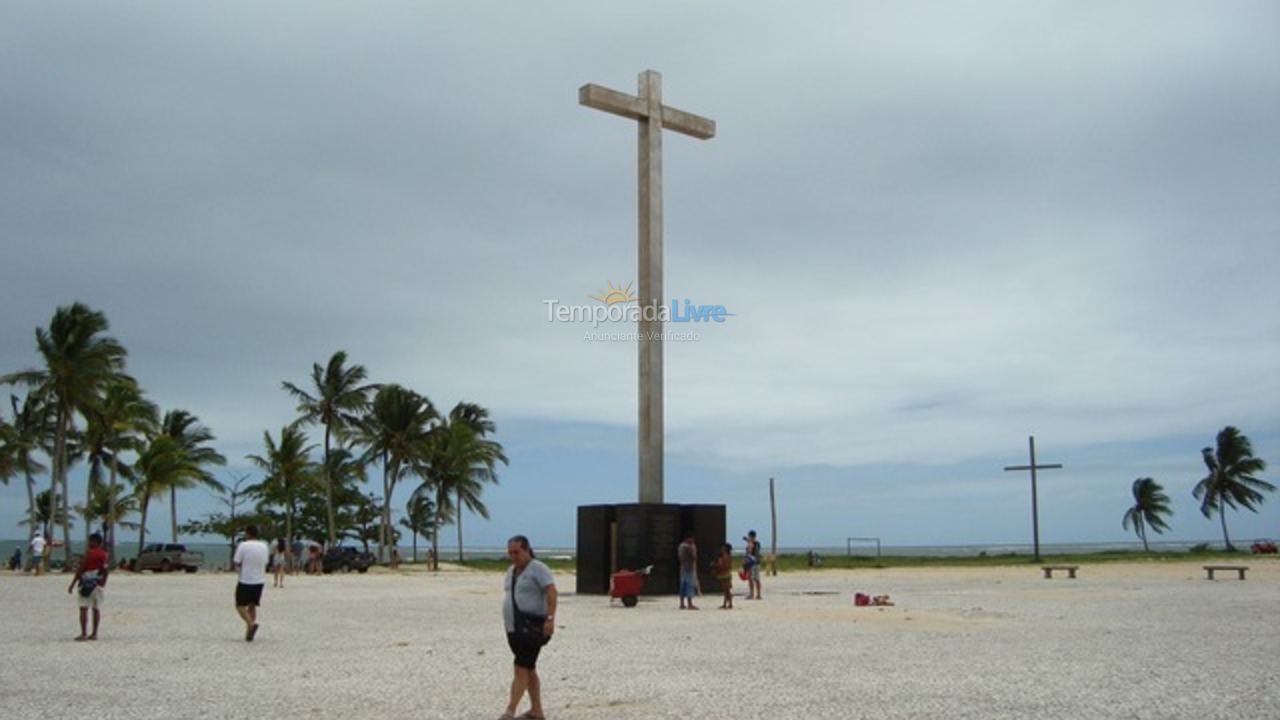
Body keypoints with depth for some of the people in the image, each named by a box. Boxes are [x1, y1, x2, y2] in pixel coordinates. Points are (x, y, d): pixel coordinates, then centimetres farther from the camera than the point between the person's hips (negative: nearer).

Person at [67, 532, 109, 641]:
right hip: (99, 584, 6)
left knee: (84, 608, -6)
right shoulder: (105, 555, 8)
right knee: (96, 609, 10)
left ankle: (84, 634, -12)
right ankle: (94, 634, 13)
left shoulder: (89, 553, -9)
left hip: (87, 584, -6)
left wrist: (73, 584, -6)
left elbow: (81, 569, -10)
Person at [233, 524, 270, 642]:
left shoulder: (243, 545, -11)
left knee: (240, 605, 3)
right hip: (259, 581, 5)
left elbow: (236, 562, -8)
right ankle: (249, 633, 11)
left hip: (245, 580, -5)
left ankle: (251, 624, -21)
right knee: (252, 606, 13)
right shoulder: (264, 546, 5)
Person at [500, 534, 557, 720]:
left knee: (521, 668, -13)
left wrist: (550, 618, -29)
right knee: (529, 669, 13)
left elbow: (551, 592, -20)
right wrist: (509, 625, 20)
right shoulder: (512, 571, 14)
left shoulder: (538, 569, -11)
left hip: (532, 627, -9)